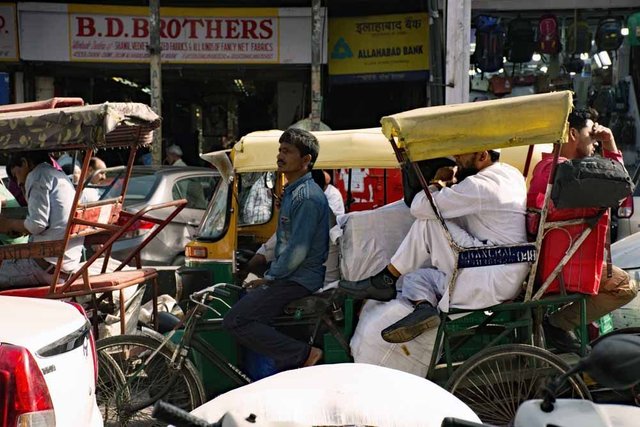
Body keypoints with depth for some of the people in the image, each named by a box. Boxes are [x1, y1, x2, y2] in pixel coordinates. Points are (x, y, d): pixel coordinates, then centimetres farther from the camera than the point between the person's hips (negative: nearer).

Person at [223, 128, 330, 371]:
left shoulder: (306, 198, -17)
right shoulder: (293, 192, 17)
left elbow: (298, 250, -23)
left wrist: (269, 278, -12)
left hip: (298, 282, -11)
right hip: (289, 276, 11)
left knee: (235, 321, -16)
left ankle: (304, 355, -14)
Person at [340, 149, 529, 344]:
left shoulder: (478, 185, -17)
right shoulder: (511, 173, 13)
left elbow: (419, 207, -15)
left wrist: (438, 182, 5)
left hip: (494, 281, -10)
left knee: (426, 223, -9)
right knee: (414, 275, 11)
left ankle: (385, 281, -2)